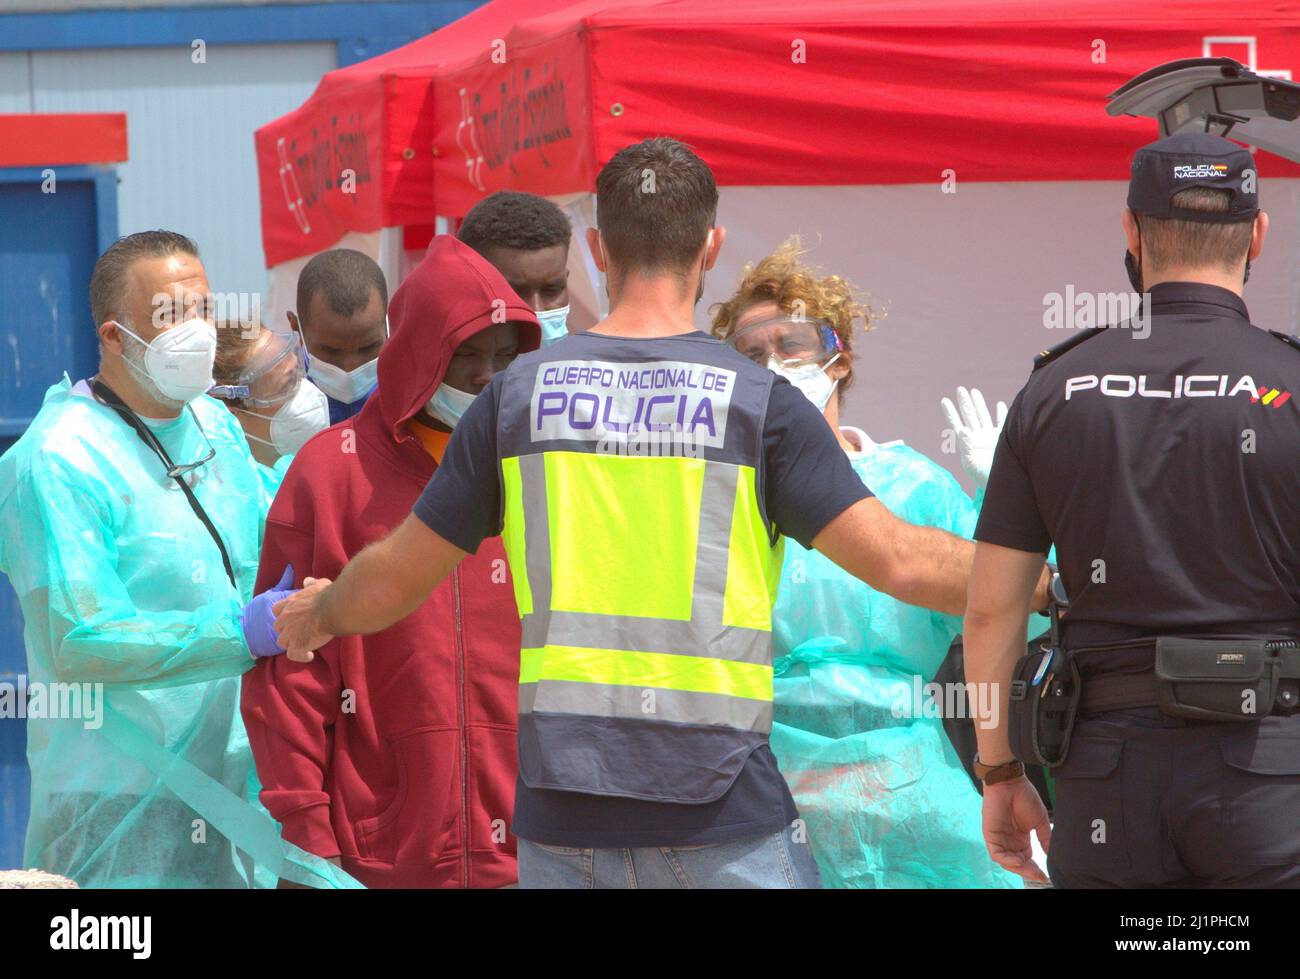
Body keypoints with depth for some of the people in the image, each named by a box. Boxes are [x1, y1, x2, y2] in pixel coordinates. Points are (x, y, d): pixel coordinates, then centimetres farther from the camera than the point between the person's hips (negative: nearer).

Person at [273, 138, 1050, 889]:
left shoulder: (520, 394, 5)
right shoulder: (758, 402, -4)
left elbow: (394, 581, 13)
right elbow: (898, 560, -9)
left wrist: (317, 614, 34)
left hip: (563, 812, 3)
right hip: (723, 813, -3)